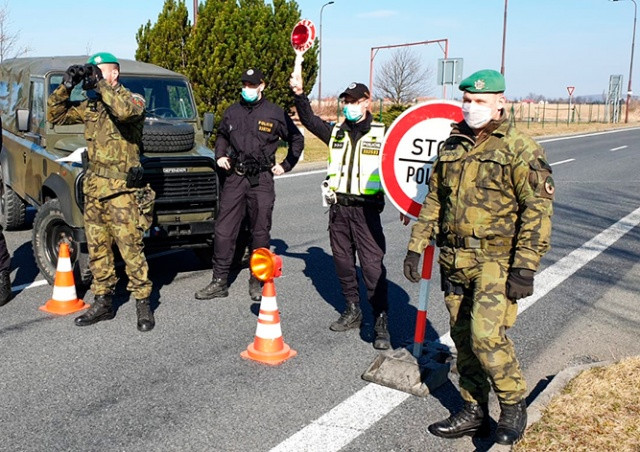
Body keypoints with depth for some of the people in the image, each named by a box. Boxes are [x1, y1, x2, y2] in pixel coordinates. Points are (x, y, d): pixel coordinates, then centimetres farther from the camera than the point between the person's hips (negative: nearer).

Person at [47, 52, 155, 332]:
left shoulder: (132, 99, -4)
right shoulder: (89, 106, 14)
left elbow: (126, 111, -28)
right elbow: (55, 115, 14)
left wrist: (100, 83, -22)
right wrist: (66, 86, 2)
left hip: (121, 188, -7)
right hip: (93, 186, 7)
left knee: (130, 248, -6)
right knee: (97, 249, 12)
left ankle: (143, 305, 3)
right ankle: (103, 303, 23)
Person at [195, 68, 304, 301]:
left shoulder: (275, 114, 1)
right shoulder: (232, 112, 10)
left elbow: (297, 139, 10)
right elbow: (222, 135, 27)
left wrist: (285, 165, 4)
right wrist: (220, 155, 10)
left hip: (262, 180, -2)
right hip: (235, 177, 2)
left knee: (260, 233, 4)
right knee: (223, 231, -1)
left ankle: (257, 282, 17)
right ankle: (219, 282, 8)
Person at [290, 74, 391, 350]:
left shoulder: (381, 134, 1)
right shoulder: (336, 133, 13)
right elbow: (309, 120, 5)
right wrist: (299, 94, -10)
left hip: (366, 209, -5)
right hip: (339, 208, 5)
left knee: (373, 266, -8)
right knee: (343, 262, 12)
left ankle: (381, 323, -2)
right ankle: (352, 311, 27)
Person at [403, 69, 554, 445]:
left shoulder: (520, 148, -6)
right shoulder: (452, 146, 12)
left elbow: (538, 209, -11)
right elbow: (434, 200, 18)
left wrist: (525, 266, -16)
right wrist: (416, 246, 13)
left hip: (496, 259, -6)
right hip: (455, 259, 6)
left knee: (487, 334, -14)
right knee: (463, 337, 11)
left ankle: (514, 405, 11)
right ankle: (474, 413, 25)